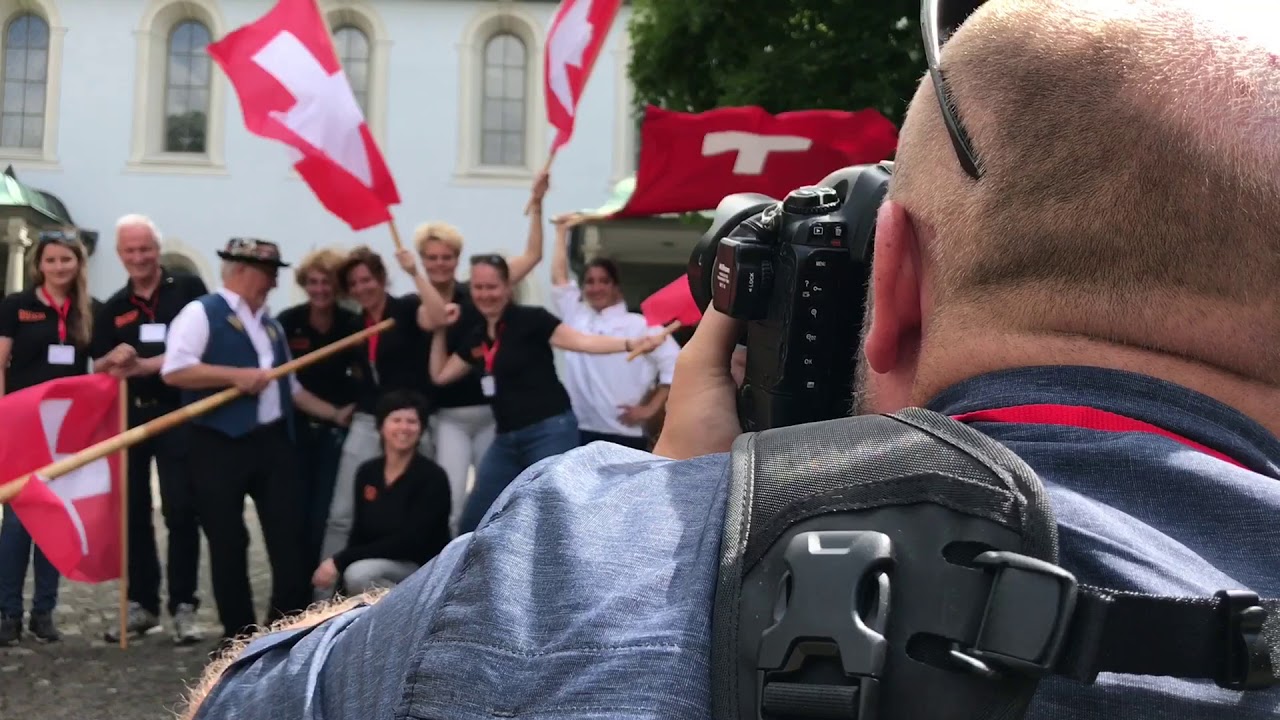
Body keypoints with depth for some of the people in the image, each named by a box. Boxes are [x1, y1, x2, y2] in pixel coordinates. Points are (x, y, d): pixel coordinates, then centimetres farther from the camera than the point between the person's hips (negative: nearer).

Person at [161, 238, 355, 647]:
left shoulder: (271, 324, 19)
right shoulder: (202, 313, -4)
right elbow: (174, 370, -17)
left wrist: (334, 414, 21)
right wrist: (236, 375, -20)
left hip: (273, 441, 6)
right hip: (221, 444, -6)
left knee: (288, 534, 3)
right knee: (228, 543, 2)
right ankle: (238, 631, 14)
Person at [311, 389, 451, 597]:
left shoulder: (432, 477, -13)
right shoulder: (366, 473, 5)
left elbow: (406, 542, -20)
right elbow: (359, 533, 8)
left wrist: (340, 561, -22)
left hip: (424, 569, -6)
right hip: (379, 565, 6)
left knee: (360, 573, -30)